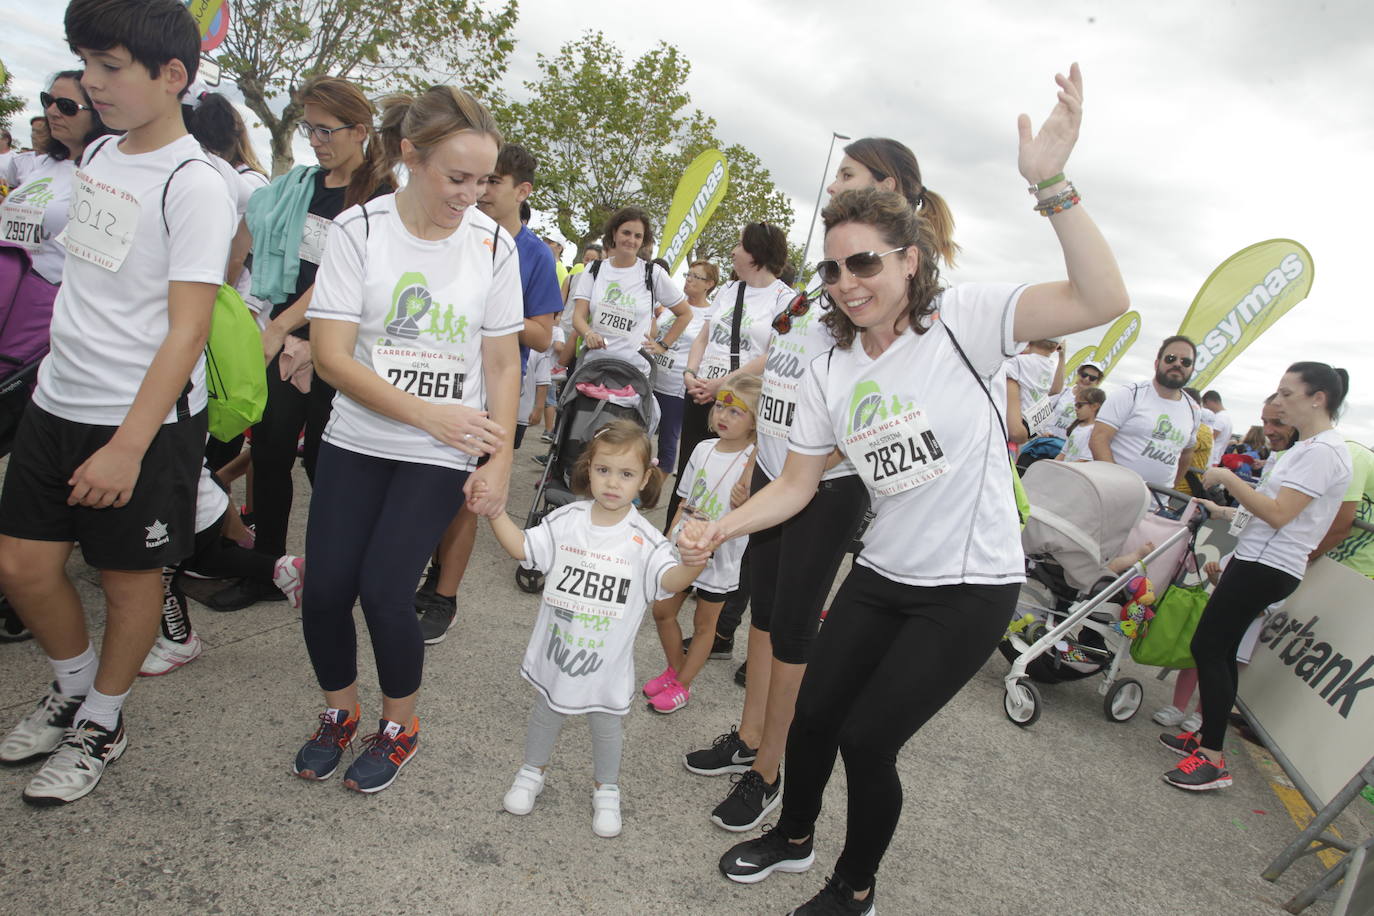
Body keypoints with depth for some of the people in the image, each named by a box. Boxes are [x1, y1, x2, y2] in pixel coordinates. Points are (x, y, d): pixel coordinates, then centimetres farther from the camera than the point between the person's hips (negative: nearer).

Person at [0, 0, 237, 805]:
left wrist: (128, 448, -22)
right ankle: (75, 687, 37)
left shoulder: (195, 185, -15)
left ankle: (102, 724, 29)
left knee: (129, 575, 8)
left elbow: (188, 330, -19)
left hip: (145, 419, -7)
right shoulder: (98, 155, 10)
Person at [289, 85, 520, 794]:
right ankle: (341, 712, 29)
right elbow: (331, 354, -12)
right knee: (325, 589, -1)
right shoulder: (359, 229, -7)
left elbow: (502, 363, 0)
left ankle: (400, 727, 20)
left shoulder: (492, 244, -4)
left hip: (442, 456, -1)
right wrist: (428, 413, -22)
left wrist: (499, 462, -6)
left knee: (384, 591, -9)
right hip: (355, 440, 1)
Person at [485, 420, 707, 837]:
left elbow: (671, 580, -30)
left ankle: (606, 792, 43)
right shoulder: (566, 520, -9)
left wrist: (695, 560, -52)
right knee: (545, 714, 24)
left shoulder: (643, 539, -17)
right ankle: (531, 775, 50)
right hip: (556, 648, 2)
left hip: (607, 660, -2)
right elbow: (522, 547, -5)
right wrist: (494, 512, -19)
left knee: (606, 727, 18)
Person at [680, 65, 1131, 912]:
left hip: (970, 590, -5)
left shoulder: (963, 318, -14)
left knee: (867, 738, -1)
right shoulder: (831, 372, 1)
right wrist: (719, 528, -10)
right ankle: (793, 838, 44)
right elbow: (795, 485, 5)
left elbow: (1103, 301, -26)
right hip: (881, 576, 5)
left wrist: (1051, 184, -36)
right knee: (813, 714, 11)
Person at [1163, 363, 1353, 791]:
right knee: (1219, 649, 13)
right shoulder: (1308, 446, 16)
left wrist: (1228, 478, -16)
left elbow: (1277, 515, -21)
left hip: (1267, 567, -10)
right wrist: (1223, 511, 23)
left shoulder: (1324, 452, -15)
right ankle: (1208, 736, 23)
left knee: (1209, 648, -10)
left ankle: (1213, 760, -5)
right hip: (1257, 561, 10)